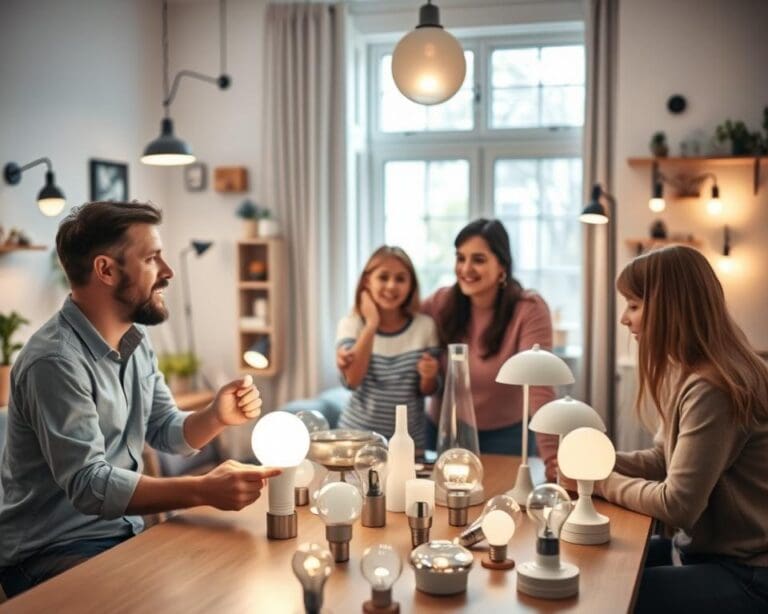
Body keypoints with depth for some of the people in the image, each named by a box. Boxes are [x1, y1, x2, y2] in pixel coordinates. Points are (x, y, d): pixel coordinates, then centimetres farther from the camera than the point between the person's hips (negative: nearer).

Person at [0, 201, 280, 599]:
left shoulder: (136, 340, 5)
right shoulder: (55, 360, -24)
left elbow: (165, 432, 8)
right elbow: (89, 486, -28)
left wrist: (216, 417, -14)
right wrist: (204, 490, -36)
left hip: (121, 531, 8)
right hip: (52, 550, -8)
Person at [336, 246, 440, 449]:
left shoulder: (425, 326, -3)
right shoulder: (351, 324, -4)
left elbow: (427, 391, 4)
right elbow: (352, 380, -19)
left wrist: (429, 377, -19)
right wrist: (371, 324, -17)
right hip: (357, 434, -1)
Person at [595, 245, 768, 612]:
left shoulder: (711, 390, -25)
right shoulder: (686, 373, 8)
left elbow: (676, 505, -24)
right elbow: (664, 461, 11)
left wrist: (599, 480, -11)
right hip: (712, 550, 10)